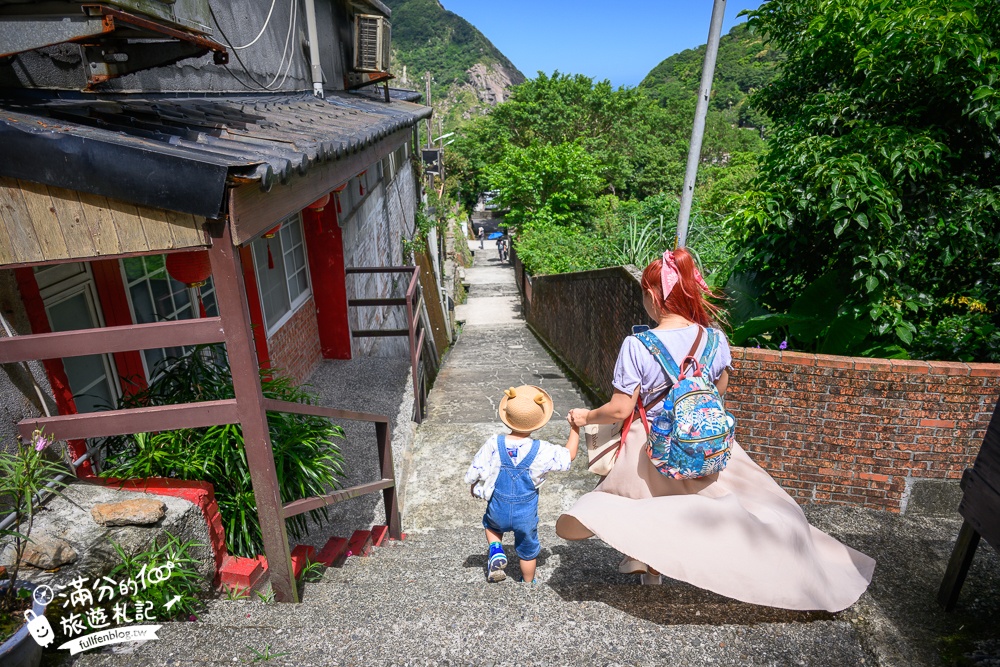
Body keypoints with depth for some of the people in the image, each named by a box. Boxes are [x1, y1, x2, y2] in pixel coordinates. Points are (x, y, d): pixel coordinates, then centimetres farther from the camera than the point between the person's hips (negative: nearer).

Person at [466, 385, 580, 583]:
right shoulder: (541, 450, -21)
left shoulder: (493, 444, -19)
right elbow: (569, 454, -5)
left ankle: (496, 551, 11)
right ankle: (528, 583, 41)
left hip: (498, 511, 1)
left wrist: (475, 487, 10)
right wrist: (575, 428, 6)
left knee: (490, 524, 33)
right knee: (528, 551, 24)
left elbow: (474, 475, -12)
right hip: (526, 514, 0)